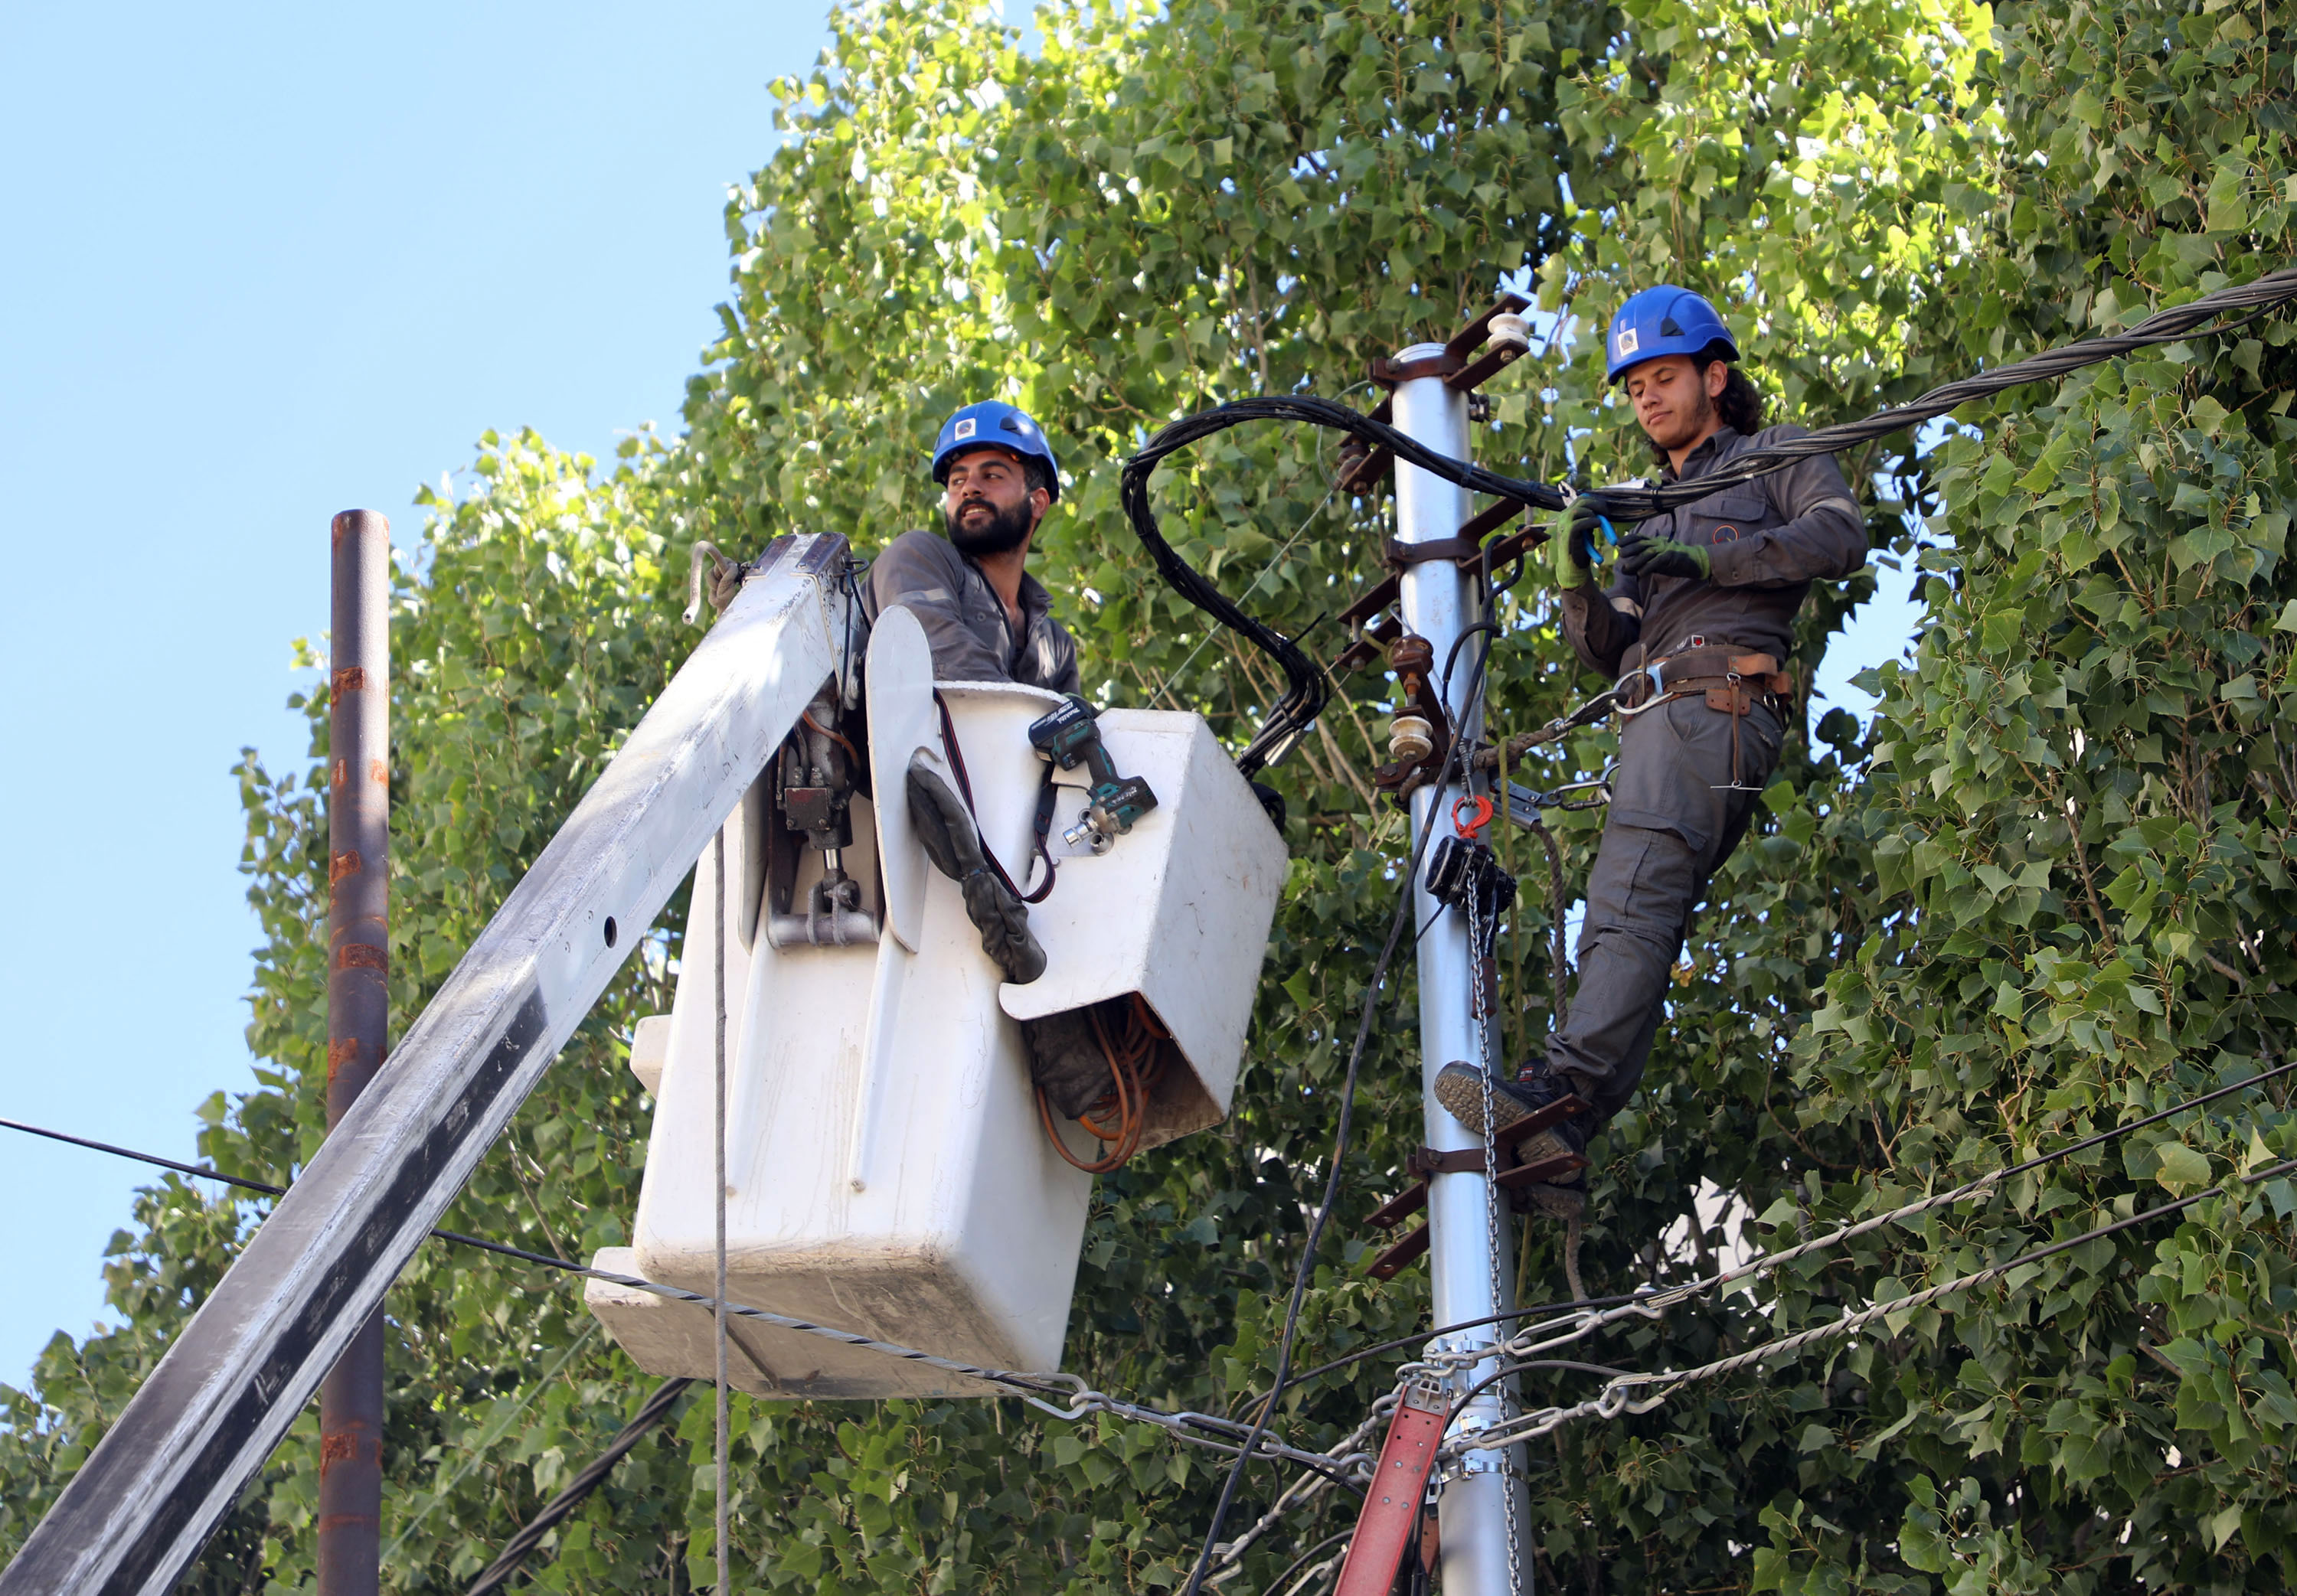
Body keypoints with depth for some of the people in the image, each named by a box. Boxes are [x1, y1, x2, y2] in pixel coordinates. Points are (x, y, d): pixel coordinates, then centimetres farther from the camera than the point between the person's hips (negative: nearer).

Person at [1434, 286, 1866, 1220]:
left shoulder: (1775, 457, 18)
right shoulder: (1654, 514, 37)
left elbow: (1842, 536, -5)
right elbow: (1611, 651, 23)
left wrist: (1711, 558, -12)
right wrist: (1577, 588, 2)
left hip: (1717, 698, -8)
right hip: (1654, 717, 8)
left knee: (1630, 901, -27)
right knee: (1622, 931, -4)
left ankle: (1564, 1090, -44)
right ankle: (1556, 1161, -14)